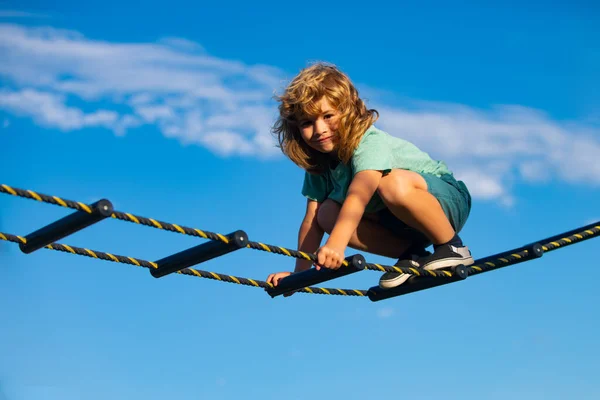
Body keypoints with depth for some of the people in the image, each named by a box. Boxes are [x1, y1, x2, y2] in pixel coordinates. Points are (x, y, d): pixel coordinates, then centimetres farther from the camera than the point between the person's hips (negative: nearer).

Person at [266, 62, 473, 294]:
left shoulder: (370, 143, -28)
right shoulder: (319, 162, -5)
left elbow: (358, 195, -46)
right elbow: (312, 219, -7)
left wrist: (336, 244, -60)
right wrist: (299, 273, -16)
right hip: (400, 222, 7)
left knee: (393, 183, -39)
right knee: (328, 213, -16)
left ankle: (452, 246, -16)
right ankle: (411, 255, -5)